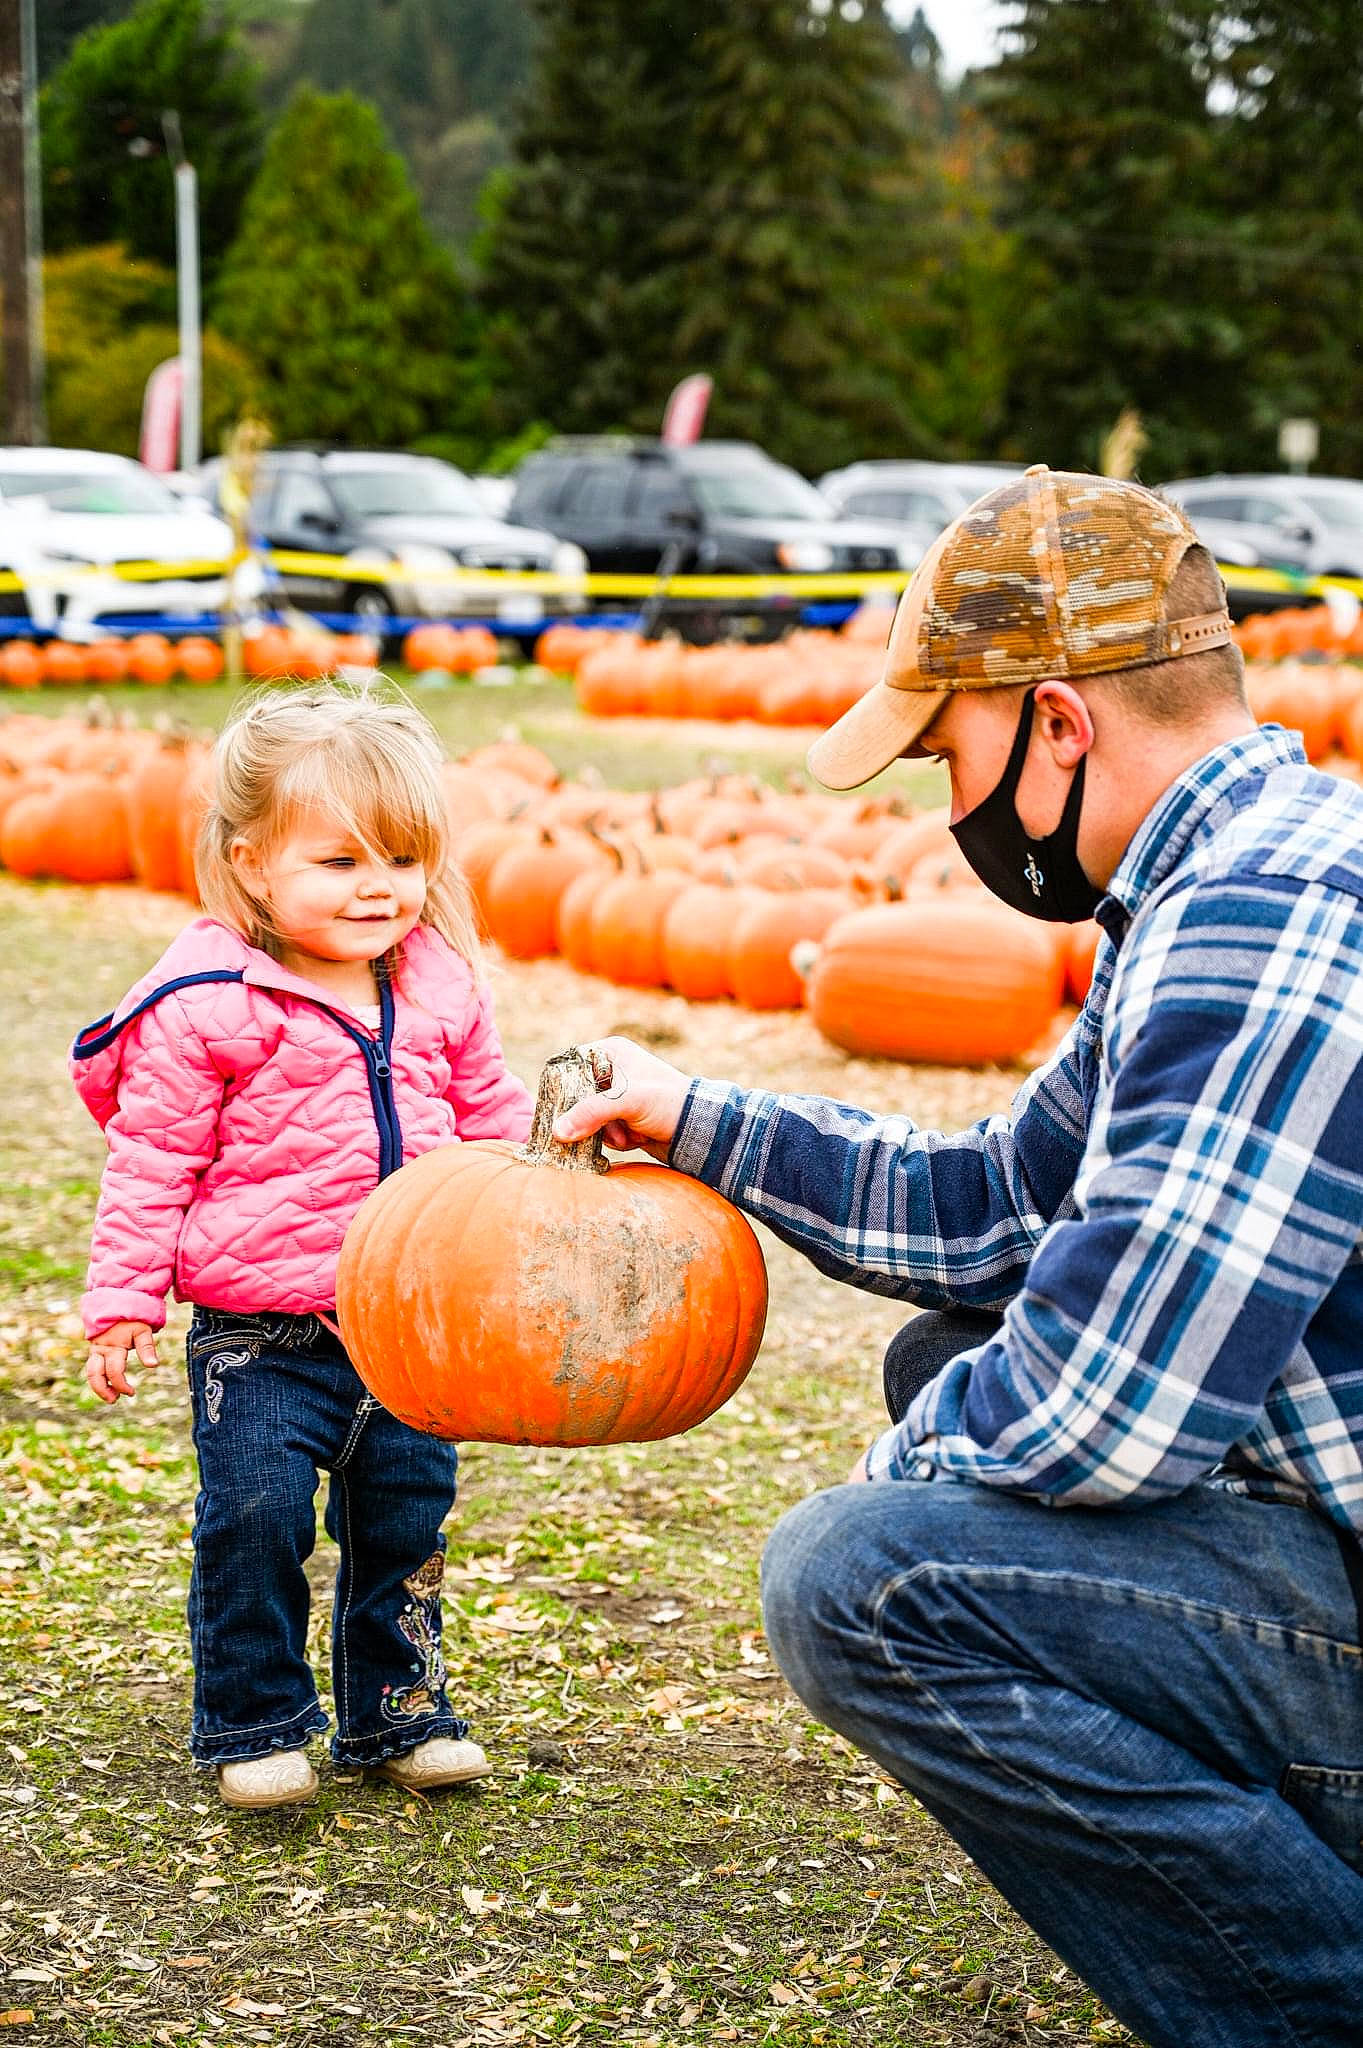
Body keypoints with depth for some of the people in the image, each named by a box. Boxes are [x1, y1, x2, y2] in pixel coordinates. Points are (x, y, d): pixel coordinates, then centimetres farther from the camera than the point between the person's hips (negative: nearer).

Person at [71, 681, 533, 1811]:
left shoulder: (442, 986, 3)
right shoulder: (205, 1005, -13)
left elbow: (493, 1114, 19)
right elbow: (151, 1159, -8)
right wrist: (123, 1300, -9)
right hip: (260, 1333, -4)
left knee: (407, 1512, 10)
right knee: (256, 1515, -11)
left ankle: (398, 1710, 28)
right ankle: (256, 1722, 9)